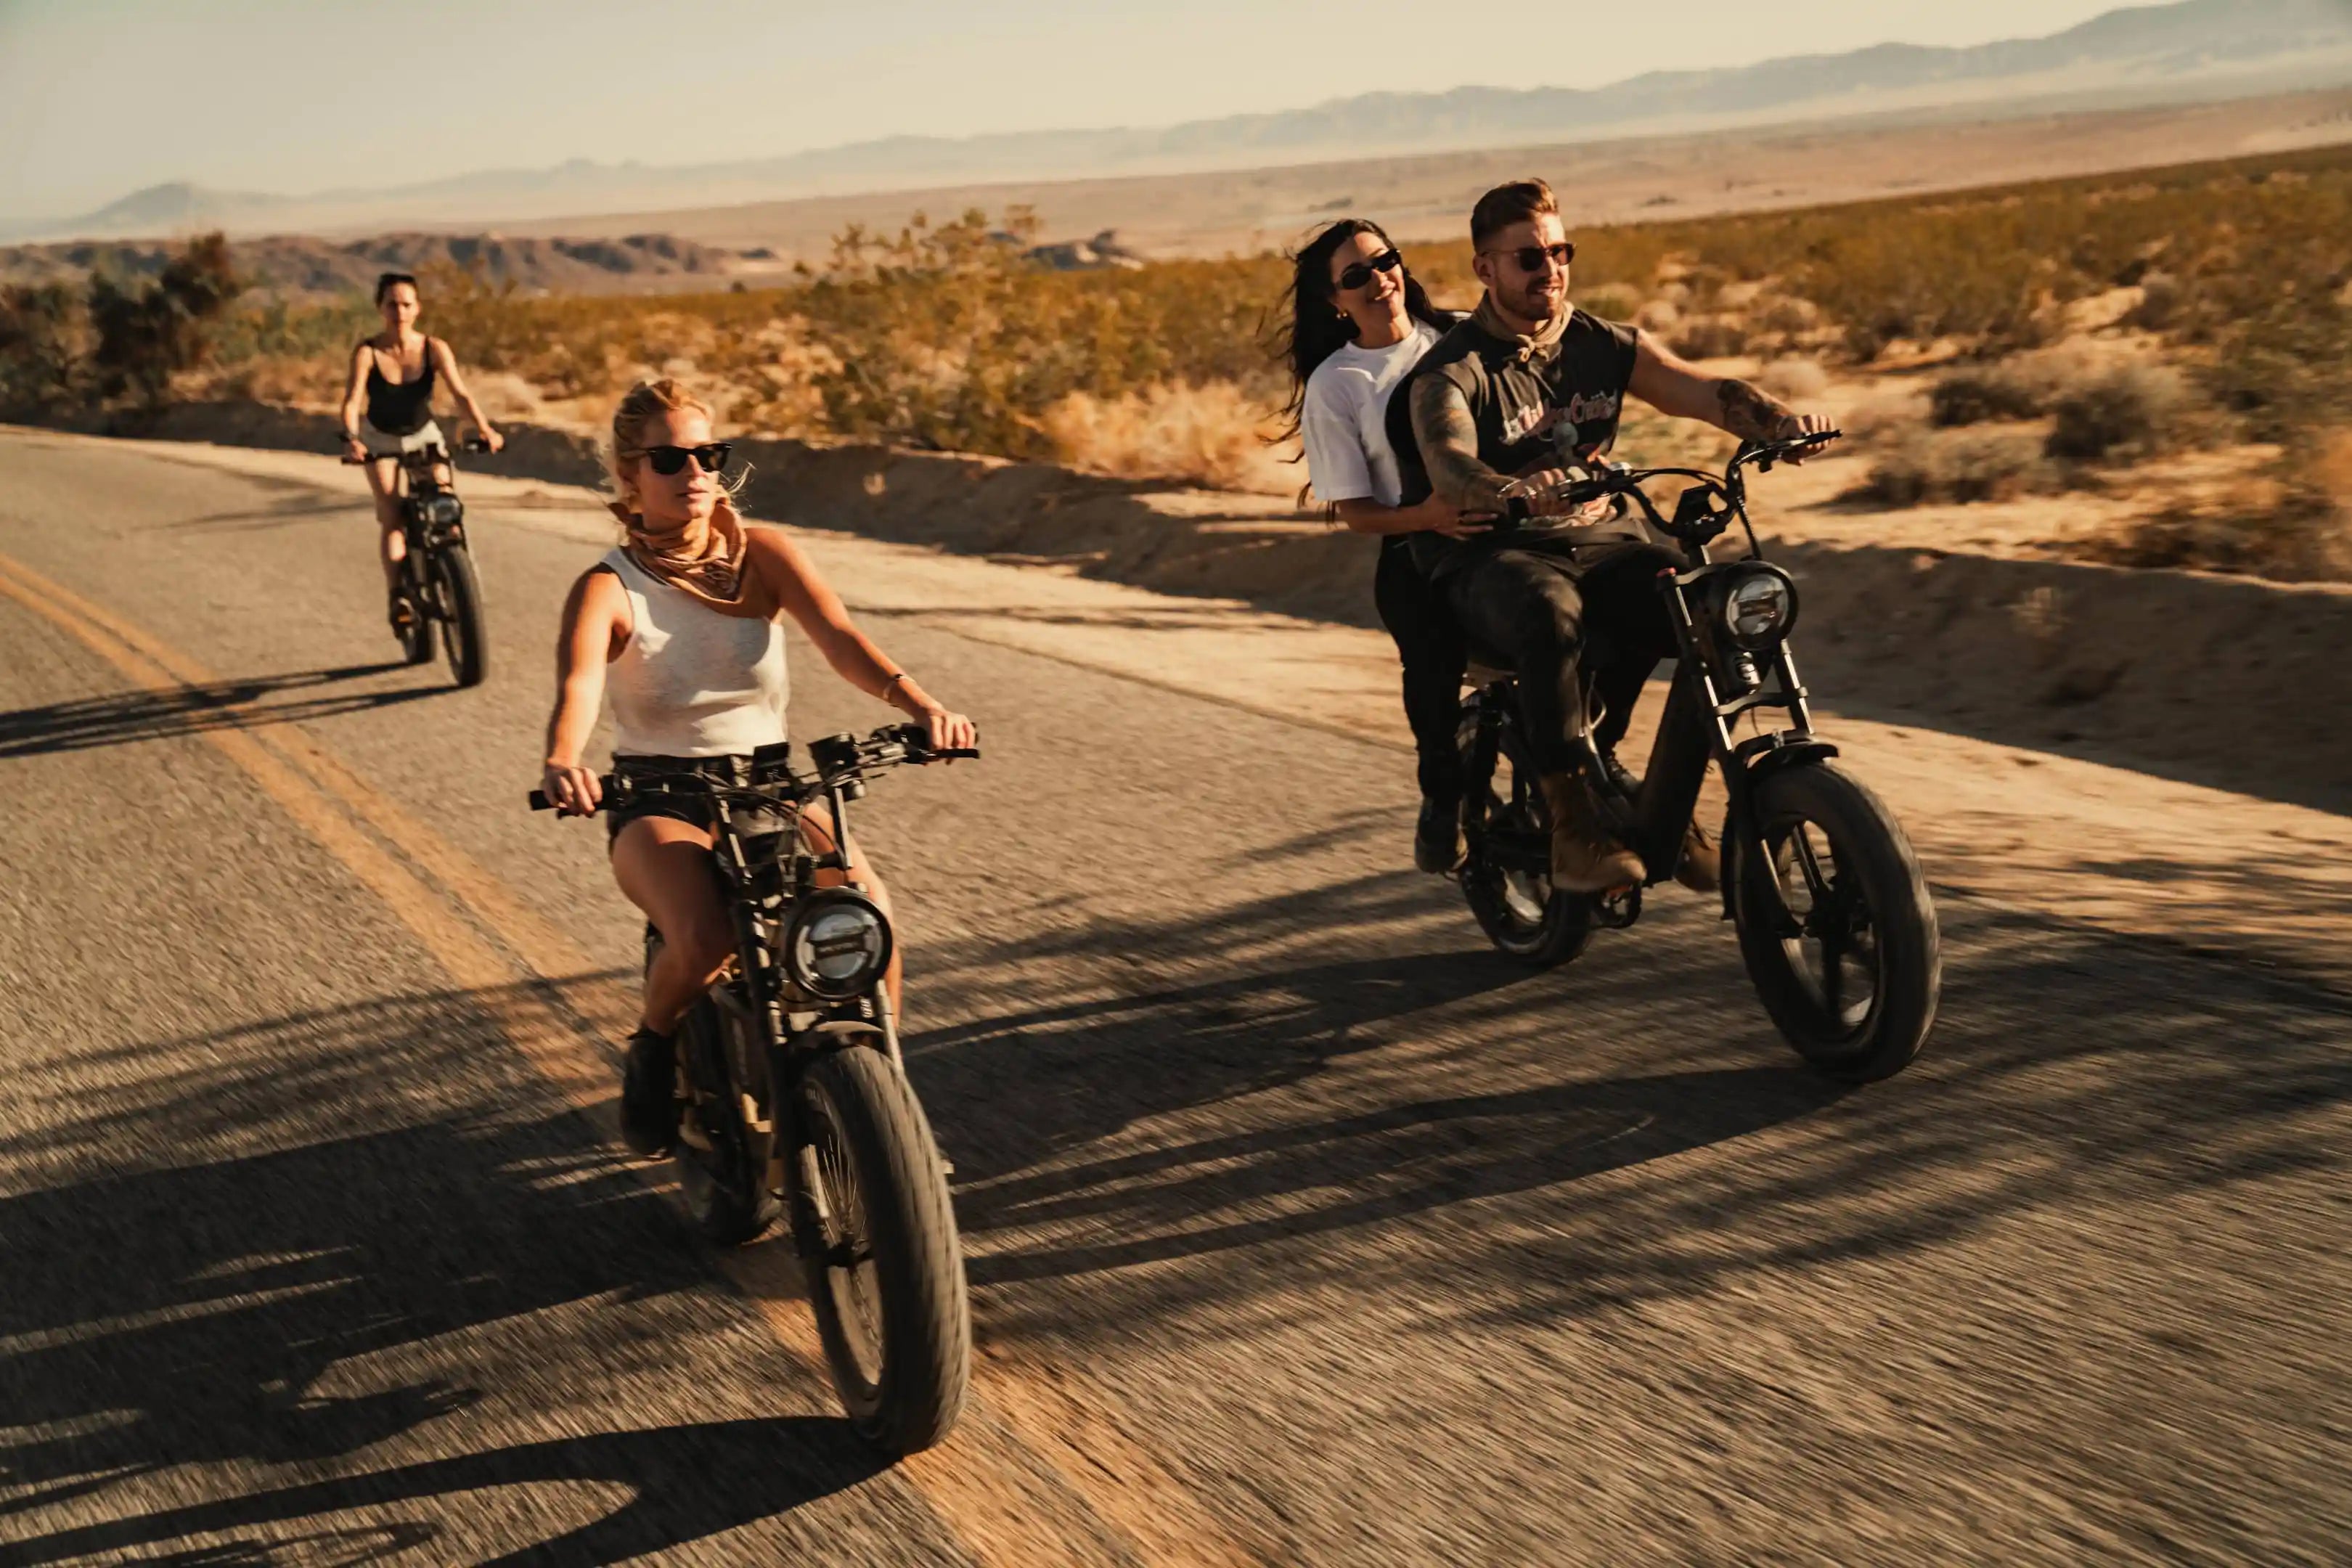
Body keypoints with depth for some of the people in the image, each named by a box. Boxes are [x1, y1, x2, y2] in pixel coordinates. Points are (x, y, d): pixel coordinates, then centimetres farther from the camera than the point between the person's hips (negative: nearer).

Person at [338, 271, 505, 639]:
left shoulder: (434, 349, -18)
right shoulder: (367, 352, -22)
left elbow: (461, 393, -27)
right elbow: (352, 402, -29)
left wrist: (486, 430, -43)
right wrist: (352, 439, -48)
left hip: (423, 433, 1)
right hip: (381, 438, -1)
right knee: (390, 512, -16)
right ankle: (397, 593, -19)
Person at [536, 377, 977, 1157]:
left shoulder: (762, 553, 0)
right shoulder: (608, 588, -6)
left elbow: (838, 637, -16)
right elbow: (577, 686, -25)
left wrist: (918, 703, -36)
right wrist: (562, 763, -49)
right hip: (658, 799, -2)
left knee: (869, 910, -27)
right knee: (705, 941, -33)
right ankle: (653, 1048, 2)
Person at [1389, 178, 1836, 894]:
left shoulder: (1605, 345, 10)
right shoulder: (1449, 373, -6)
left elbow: (1703, 391, -3)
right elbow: (1450, 471, -26)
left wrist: (1780, 420, -25)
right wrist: (1515, 491, -49)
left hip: (1598, 541, 5)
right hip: (1491, 559, -5)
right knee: (1550, 614, -40)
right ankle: (1575, 827, -35)